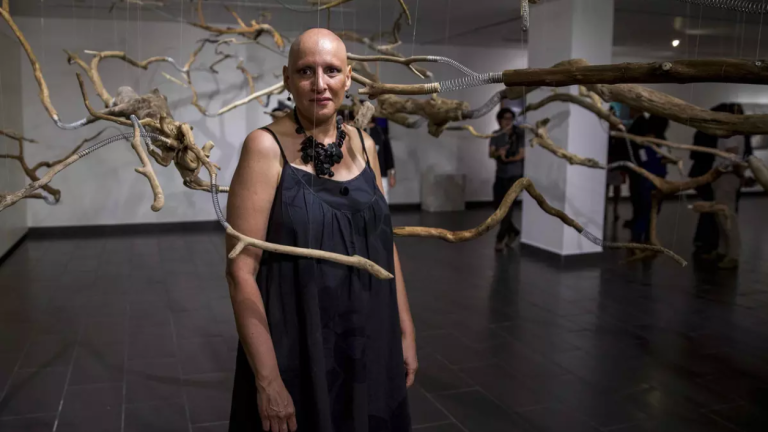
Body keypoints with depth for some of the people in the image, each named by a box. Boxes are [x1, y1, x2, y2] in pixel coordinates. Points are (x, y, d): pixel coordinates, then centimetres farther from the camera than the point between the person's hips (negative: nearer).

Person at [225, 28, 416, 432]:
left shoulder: (363, 145, 3)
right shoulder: (266, 146, -13)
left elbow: (385, 244, 10)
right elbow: (241, 270, -15)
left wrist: (405, 331, 9)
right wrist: (267, 379, -17)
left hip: (371, 342, 5)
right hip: (296, 347, -5)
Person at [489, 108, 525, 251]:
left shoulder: (519, 134, -7)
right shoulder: (496, 135, 4)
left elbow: (522, 154, -9)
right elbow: (490, 154, -5)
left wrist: (509, 159, -26)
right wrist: (498, 153, -26)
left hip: (515, 175, -5)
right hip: (500, 175, 5)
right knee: (498, 204, 8)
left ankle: (501, 238, 4)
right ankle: (513, 230, 29)